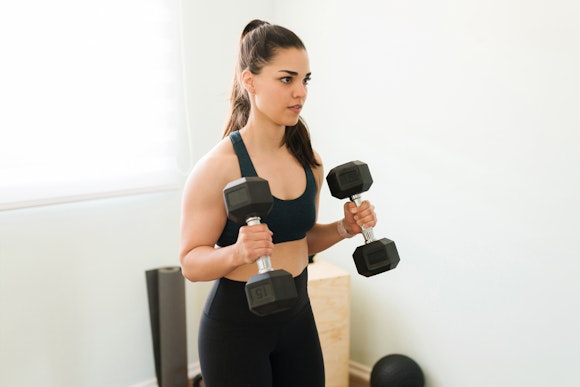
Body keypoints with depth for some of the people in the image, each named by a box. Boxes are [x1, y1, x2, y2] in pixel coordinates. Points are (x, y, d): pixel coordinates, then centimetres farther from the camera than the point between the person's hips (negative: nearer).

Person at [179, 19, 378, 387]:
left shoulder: (309, 161, 0)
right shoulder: (218, 167, -18)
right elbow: (191, 262, -14)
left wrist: (343, 228, -4)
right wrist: (237, 252, -32)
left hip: (298, 316, 6)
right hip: (236, 324, -5)